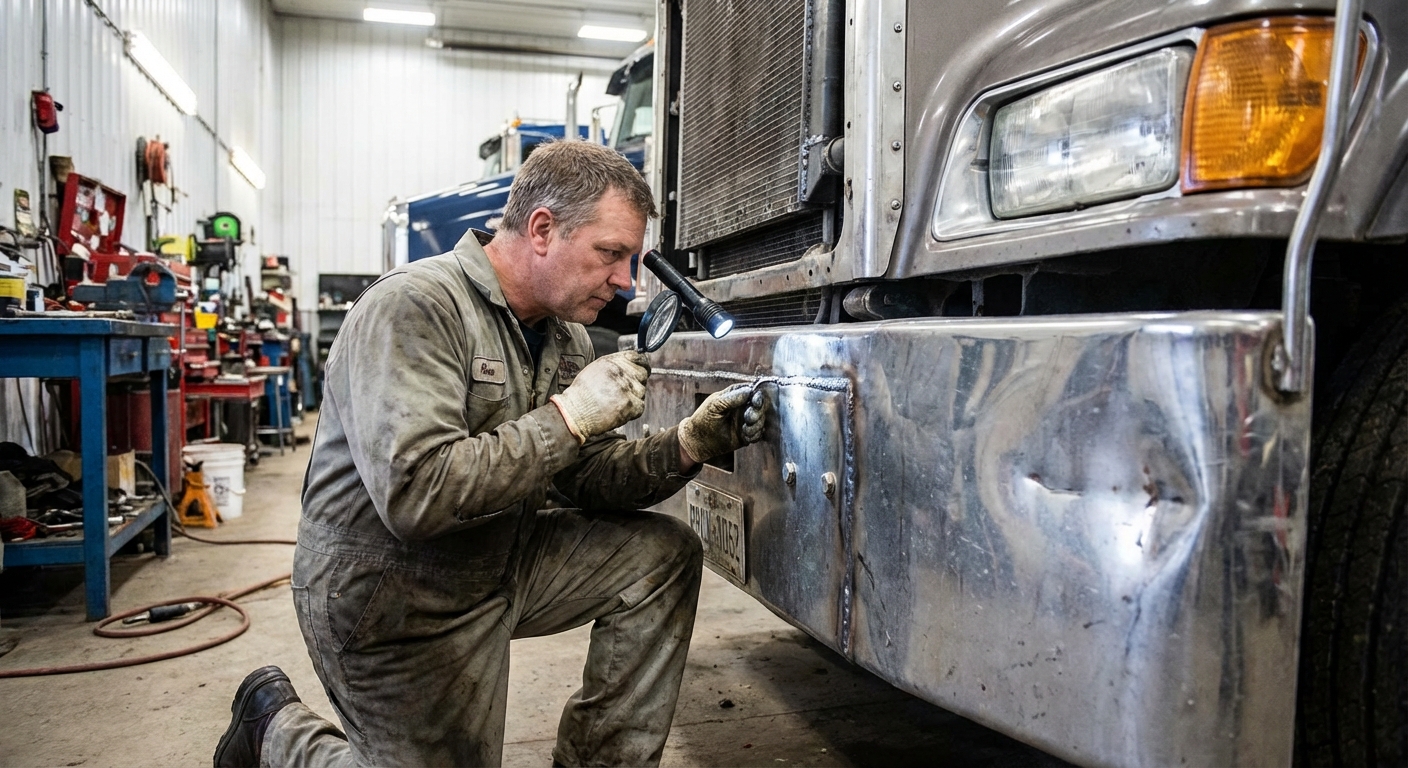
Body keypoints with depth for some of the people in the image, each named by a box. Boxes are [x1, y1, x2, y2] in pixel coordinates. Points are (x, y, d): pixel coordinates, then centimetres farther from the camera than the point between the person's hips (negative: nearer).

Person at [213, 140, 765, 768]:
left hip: (501, 563, 8)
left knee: (665, 555, -2)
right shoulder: (412, 307, -23)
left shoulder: (562, 330, 3)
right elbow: (415, 495, -34)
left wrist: (689, 445, -13)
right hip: (388, 595, -7)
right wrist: (567, 416, -28)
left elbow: (590, 477, 4)